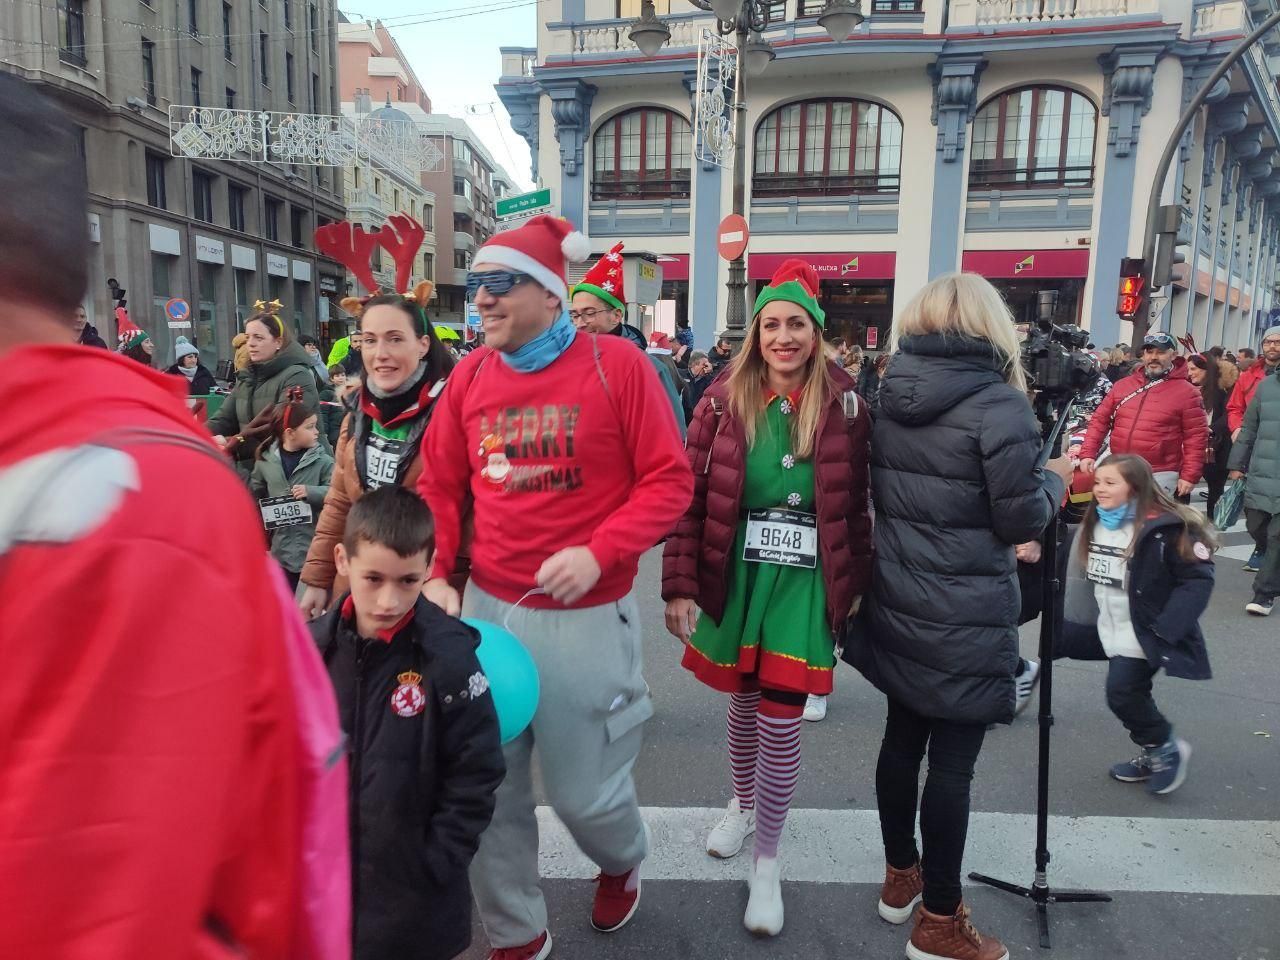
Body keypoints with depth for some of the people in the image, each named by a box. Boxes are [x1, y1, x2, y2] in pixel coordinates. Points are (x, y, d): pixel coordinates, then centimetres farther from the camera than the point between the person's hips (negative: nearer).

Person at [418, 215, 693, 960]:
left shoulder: (616, 364, -8)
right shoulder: (470, 375, 4)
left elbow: (670, 481, -9)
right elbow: (440, 488, 10)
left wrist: (598, 553, -20)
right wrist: (436, 576, -2)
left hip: (588, 616, -4)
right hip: (487, 609, 4)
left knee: (583, 790, 10)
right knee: (487, 790, 11)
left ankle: (623, 861, 47)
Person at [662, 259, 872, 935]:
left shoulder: (843, 407, -4)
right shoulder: (725, 401, -4)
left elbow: (853, 506, 2)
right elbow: (692, 497, -5)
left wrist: (854, 588, 4)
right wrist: (680, 586, -8)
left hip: (805, 585, -1)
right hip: (737, 580, 1)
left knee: (781, 721, 0)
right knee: (743, 705, 18)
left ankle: (767, 862, 20)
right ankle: (743, 804, 47)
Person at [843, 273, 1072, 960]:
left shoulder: (888, 395, 2)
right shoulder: (998, 402, -15)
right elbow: (1022, 521, -12)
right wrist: (1055, 479, 6)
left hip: (898, 604, 6)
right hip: (966, 616, -6)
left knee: (902, 737, 19)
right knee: (953, 761, 6)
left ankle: (900, 878, 37)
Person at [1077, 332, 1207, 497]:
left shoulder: (1186, 392, -2)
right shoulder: (1122, 385, 9)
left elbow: (1196, 436, -3)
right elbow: (1100, 420, 11)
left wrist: (1190, 476, -8)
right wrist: (1088, 454, 1)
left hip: (1160, 476, -4)